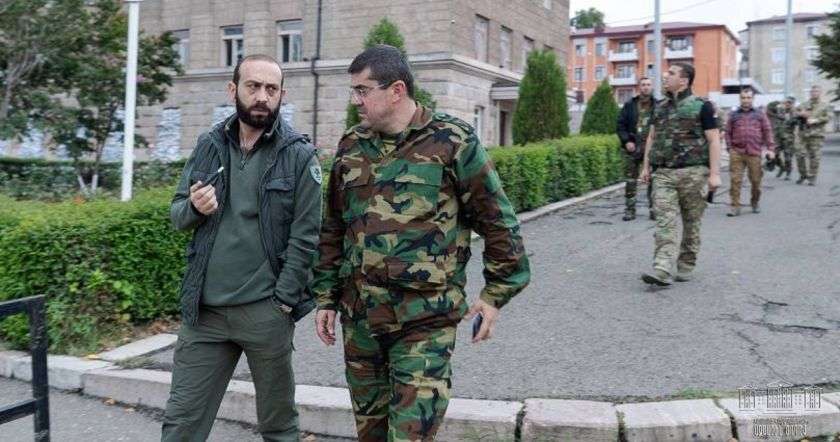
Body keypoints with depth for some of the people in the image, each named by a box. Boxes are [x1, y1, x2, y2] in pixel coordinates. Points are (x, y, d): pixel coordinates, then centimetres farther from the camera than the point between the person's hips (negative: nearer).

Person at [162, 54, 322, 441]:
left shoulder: (299, 155, -6)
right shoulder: (208, 145, 7)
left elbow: (305, 236, -9)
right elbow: (176, 214, 12)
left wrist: (283, 301, -13)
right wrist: (194, 208, -11)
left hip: (266, 311, -3)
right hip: (203, 309, 3)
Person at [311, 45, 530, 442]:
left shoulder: (452, 141, -7)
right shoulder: (351, 146, 9)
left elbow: (497, 220, -2)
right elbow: (333, 230, 15)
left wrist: (497, 293, -2)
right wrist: (326, 298, 14)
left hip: (425, 320, -5)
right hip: (359, 317, 6)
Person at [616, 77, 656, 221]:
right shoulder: (630, 105, 8)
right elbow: (621, 124, 5)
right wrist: (626, 141, -7)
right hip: (632, 148, 1)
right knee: (630, 180, 3)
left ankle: (654, 209, 8)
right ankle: (629, 210, 9)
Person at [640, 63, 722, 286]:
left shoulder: (701, 106, -1)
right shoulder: (660, 106, 15)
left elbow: (713, 140, -4)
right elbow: (652, 137, 21)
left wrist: (714, 173, -11)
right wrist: (646, 166, 15)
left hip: (692, 172, -3)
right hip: (663, 173, 4)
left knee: (691, 222, 7)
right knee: (664, 220, -9)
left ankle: (686, 266, 19)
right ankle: (662, 270, -17)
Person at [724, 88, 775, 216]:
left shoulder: (760, 115, 11)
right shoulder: (733, 115, 11)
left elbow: (767, 132, 8)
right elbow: (728, 133, 10)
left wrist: (770, 148, 0)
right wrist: (729, 148, 0)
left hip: (754, 153, 0)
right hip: (737, 153, 0)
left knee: (756, 180, 6)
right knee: (735, 180, -7)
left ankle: (755, 203, 25)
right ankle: (735, 206, -3)